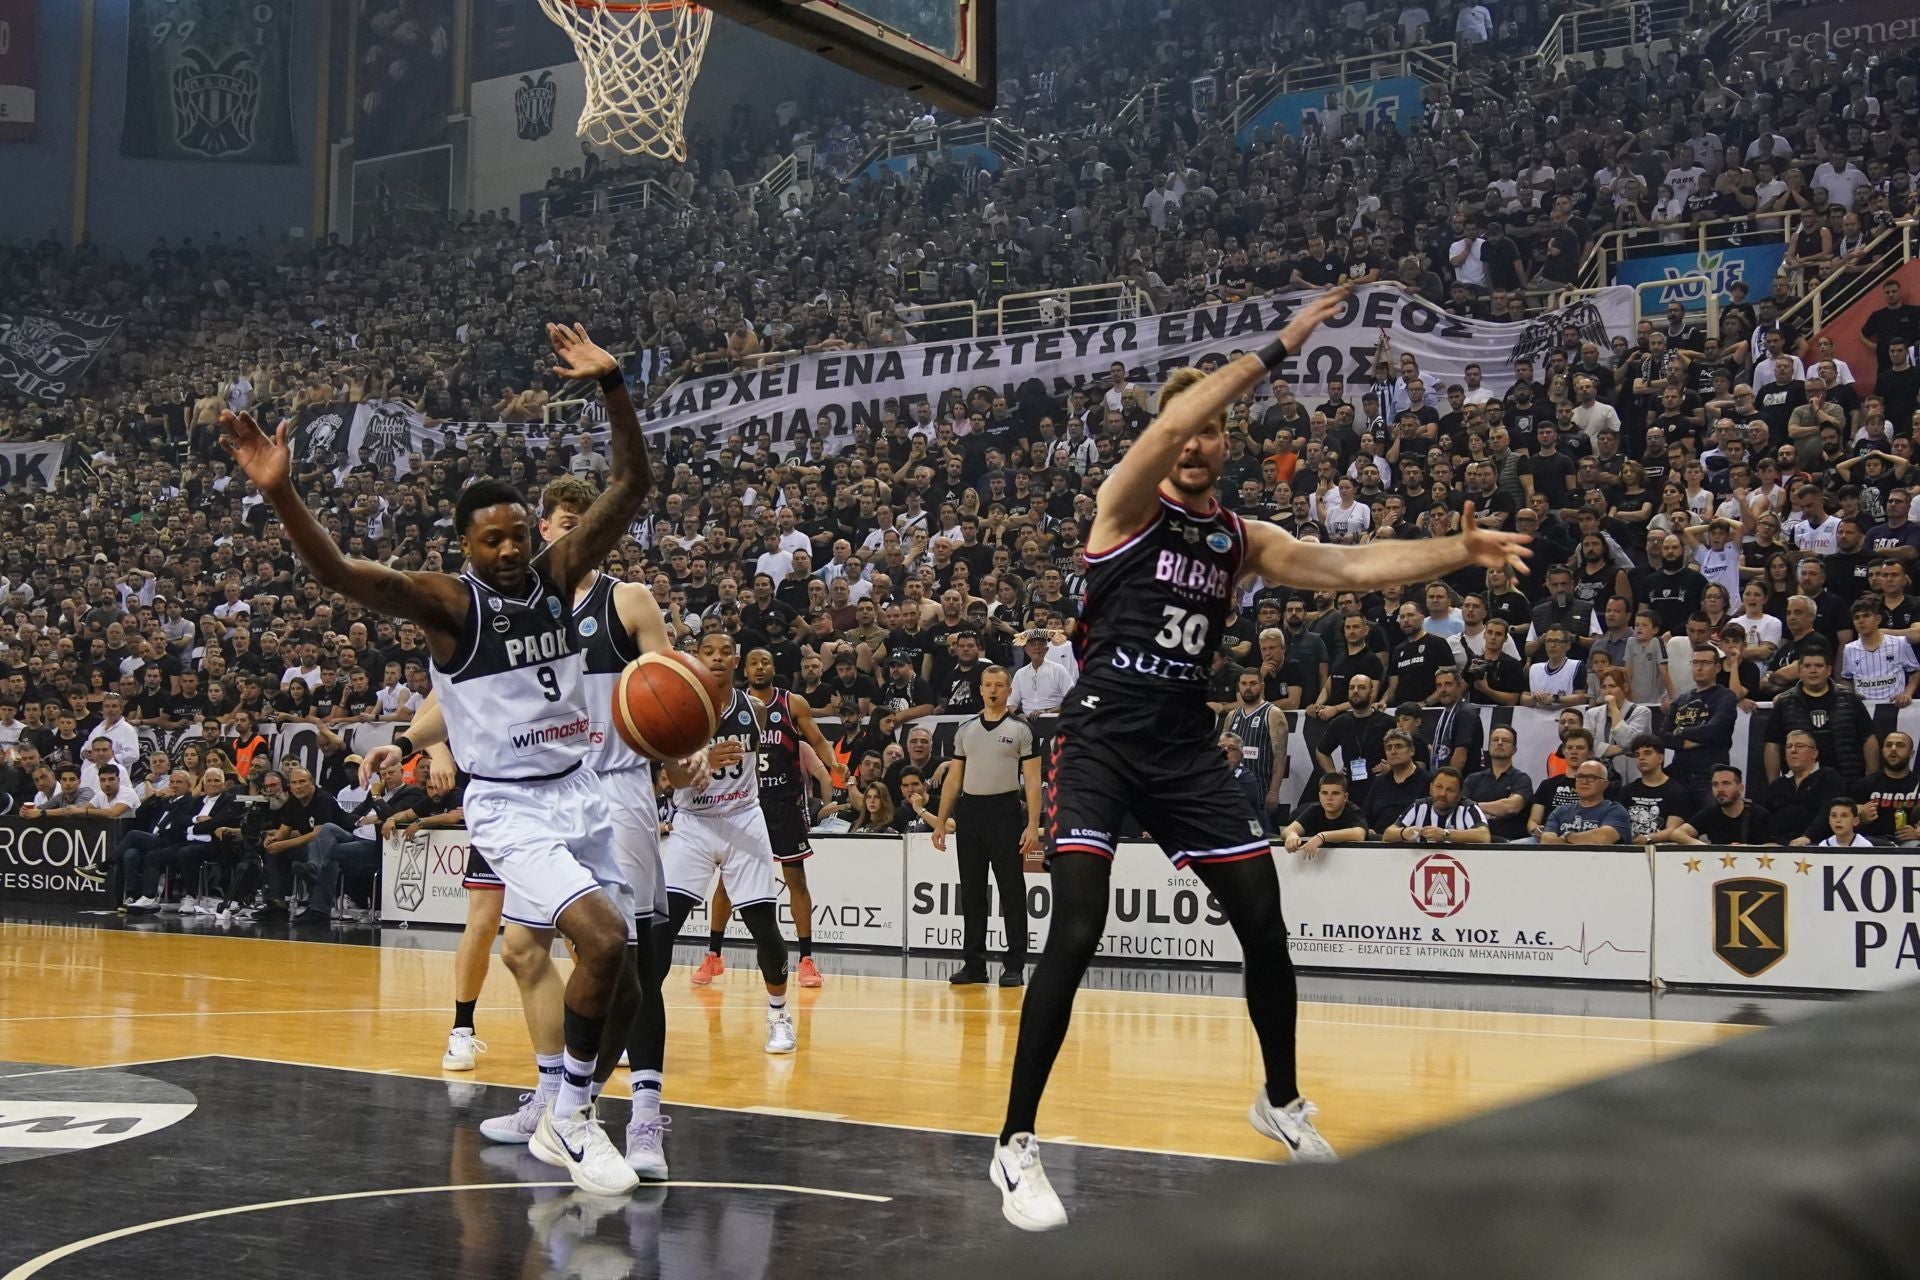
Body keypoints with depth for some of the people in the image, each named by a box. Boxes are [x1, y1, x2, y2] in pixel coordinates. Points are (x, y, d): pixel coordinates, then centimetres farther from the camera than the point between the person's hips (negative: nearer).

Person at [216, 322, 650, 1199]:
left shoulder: (557, 576, 1)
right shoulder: (446, 602, -12)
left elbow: (632, 485, -3)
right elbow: (338, 574, -29)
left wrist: (612, 385, -17)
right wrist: (281, 495, -46)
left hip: (578, 793, 6)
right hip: (509, 807, -6)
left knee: (620, 980, 6)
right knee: (604, 939, -25)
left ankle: (564, 1123, 27)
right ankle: (569, 1118, -6)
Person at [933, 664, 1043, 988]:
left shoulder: (1021, 729, 0)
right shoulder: (965, 730, 12)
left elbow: (1032, 780, -5)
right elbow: (953, 779, 15)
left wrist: (1033, 825, -14)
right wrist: (941, 821, 9)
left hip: (1005, 812, -4)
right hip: (968, 812, 4)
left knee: (1012, 891, -3)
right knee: (971, 892, 7)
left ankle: (1014, 966, 2)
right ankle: (973, 964, 13)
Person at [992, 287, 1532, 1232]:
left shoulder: (1243, 540, 12)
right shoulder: (1129, 503, -3)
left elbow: (1348, 568, 5)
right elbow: (1172, 423, -21)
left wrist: (1457, 551, -6)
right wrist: (1278, 349, -23)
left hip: (1185, 747, 6)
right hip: (1100, 737, -5)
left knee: (1265, 927, 7)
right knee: (1077, 934, -17)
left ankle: (1281, 1101, 31)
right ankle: (1016, 1146, -8)